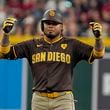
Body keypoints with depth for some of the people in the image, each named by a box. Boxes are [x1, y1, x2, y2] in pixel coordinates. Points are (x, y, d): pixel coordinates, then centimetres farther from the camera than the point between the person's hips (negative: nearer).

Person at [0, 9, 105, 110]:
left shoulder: (72, 44, 6)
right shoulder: (32, 45, 11)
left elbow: (98, 54, -1)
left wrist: (98, 37, -21)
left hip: (63, 99, -2)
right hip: (39, 100, 2)